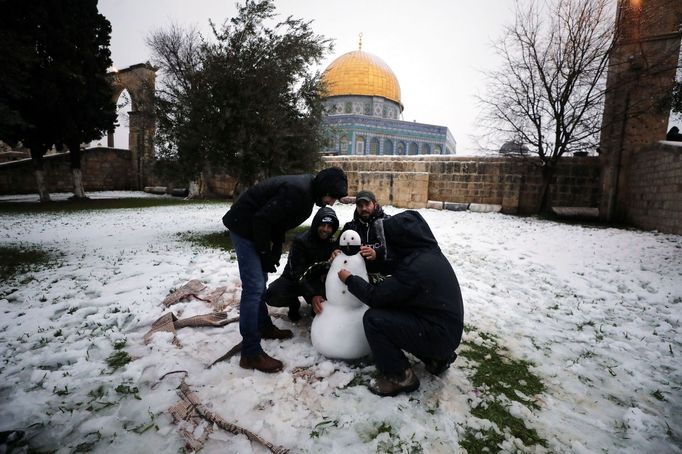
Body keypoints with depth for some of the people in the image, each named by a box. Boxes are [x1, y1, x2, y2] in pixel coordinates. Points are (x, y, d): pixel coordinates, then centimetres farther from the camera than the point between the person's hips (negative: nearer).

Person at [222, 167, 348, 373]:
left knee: (260, 282, 19)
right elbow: (262, 219, -27)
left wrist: (275, 253, 9)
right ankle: (251, 353, -4)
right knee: (253, 288, -11)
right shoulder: (297, 191, -26)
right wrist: (266, 255, -16)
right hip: (244, 226, -10)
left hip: (253, 227, 10)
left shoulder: (307, 190, 6)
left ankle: (264, 326, 35)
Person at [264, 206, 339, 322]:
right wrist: (312, 295, -42)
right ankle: (294, 303, 2)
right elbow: (296, 273, -29)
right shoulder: (301, 241, -23)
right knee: (272, 296, -31)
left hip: (316, 280, 3)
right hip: (293, 279, -3)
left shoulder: (332, 242, -8)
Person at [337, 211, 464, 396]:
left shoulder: (414, 268, -27)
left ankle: (400, 377, 1)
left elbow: (375, 297, -19)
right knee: (387, 310, 19)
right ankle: (437, 357, 21)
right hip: (449, 328, 9)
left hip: (439, 334, -9)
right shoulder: (428, 251, 1)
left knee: (373, 319, -16)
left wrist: (350, 279, -4)